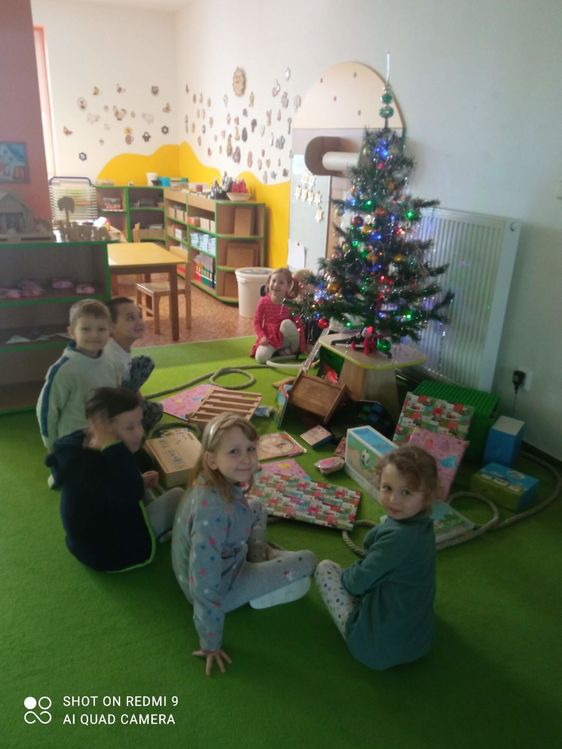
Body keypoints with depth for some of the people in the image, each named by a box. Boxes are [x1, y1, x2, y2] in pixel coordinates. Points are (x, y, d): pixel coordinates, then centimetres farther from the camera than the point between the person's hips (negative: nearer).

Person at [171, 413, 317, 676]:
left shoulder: (212, 482, -14)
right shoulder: (213, 509, -40)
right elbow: (204, 583, -34)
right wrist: (210, 644, -22)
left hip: (226, 557, 8)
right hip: (221, 584, -8)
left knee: (256, 508, 20)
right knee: (307, 563, -4)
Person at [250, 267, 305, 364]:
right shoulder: (263, 302, -5)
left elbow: (298, 323, -6)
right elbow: (257, 322, -1)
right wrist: (262, 337, -18)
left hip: (286, 339, 0)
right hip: (269, 338, 0)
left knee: (286, 323, -35)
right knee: (260, 358, -29)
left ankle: (294, 349, -9)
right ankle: (276, 350, 4)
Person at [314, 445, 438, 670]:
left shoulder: (398, 537, -30)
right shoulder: (422, 527, -3)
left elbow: (356, 583, -18)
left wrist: (347, 574, 0)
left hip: (375, 646, -8)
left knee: (325, 568, 6)